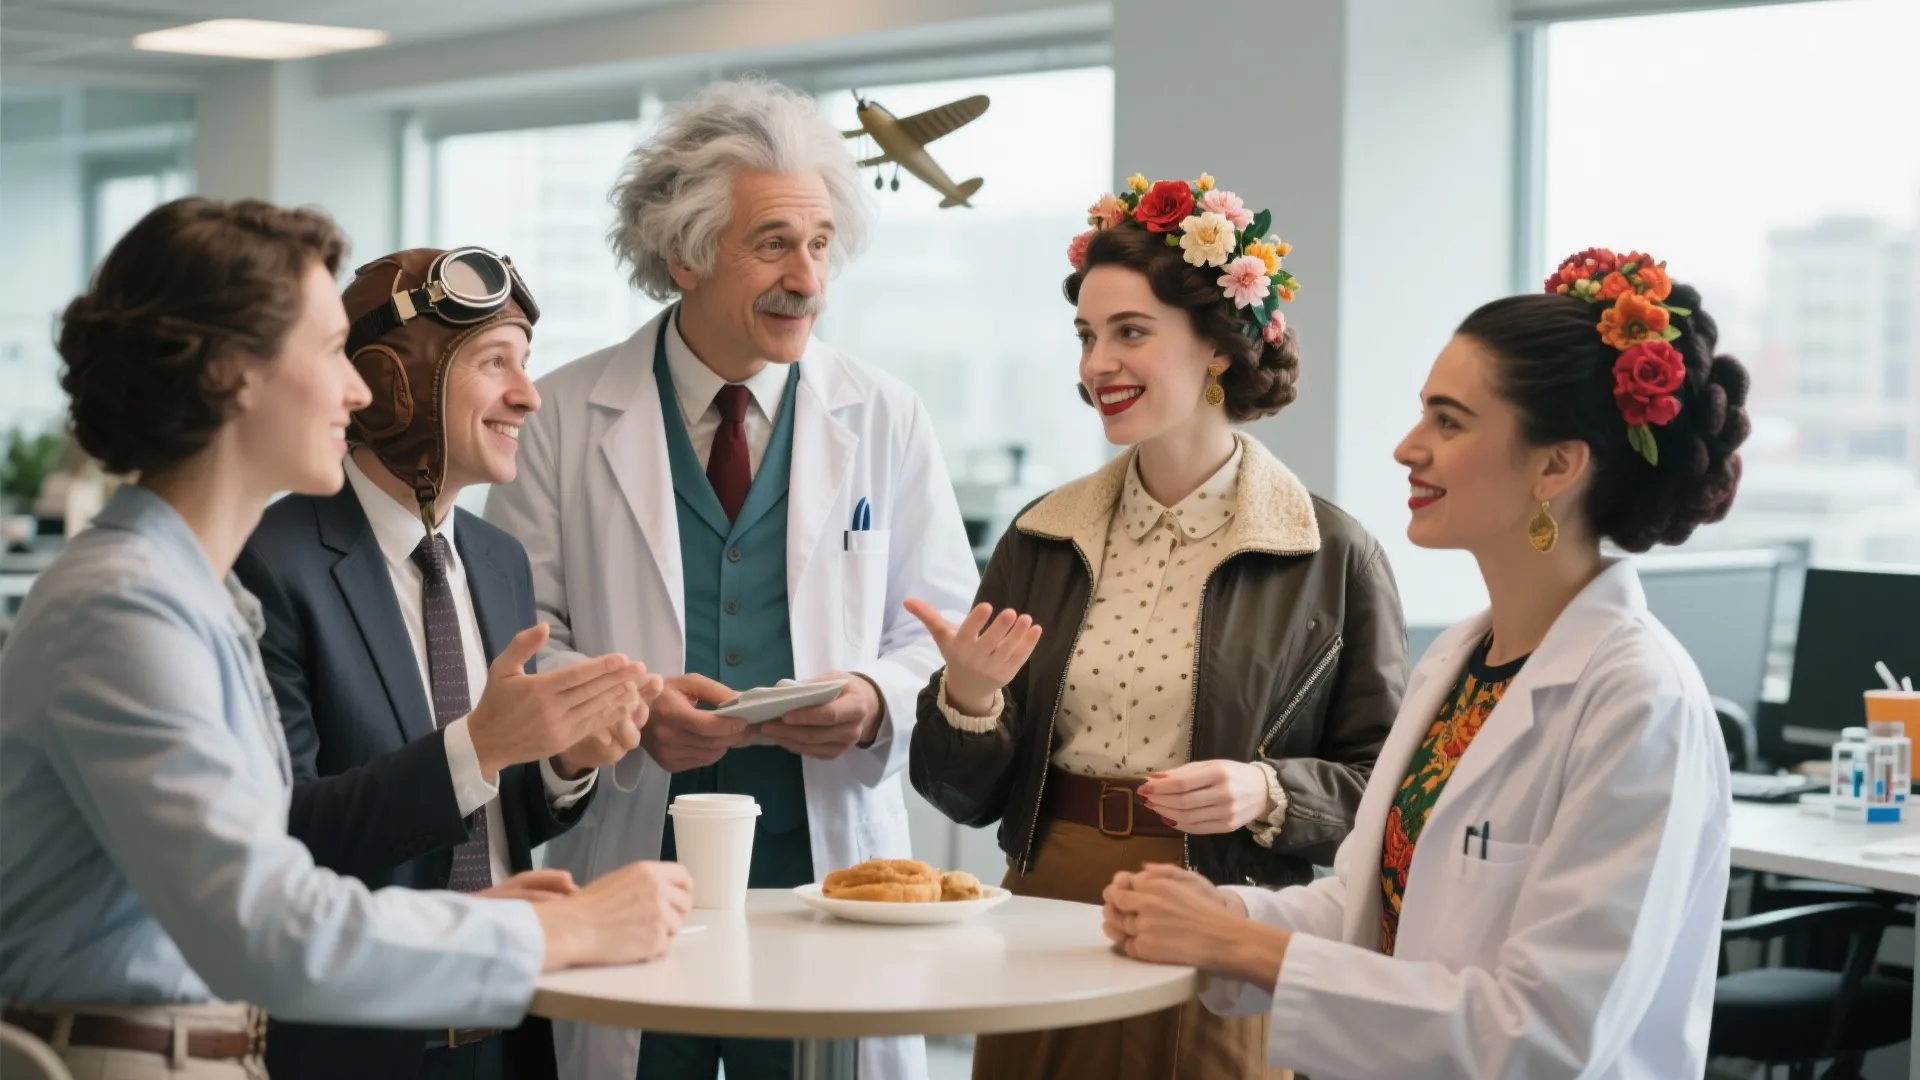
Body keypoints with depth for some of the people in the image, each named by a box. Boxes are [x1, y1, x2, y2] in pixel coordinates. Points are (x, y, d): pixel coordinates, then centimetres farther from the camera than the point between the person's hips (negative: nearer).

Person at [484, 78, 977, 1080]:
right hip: (628, 863, -1)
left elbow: (945, 635, 7)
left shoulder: (886, 421, 6)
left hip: (827, 859, 1)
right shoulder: (566, 416, 2)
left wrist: (876, 698, -13)